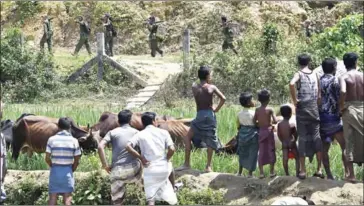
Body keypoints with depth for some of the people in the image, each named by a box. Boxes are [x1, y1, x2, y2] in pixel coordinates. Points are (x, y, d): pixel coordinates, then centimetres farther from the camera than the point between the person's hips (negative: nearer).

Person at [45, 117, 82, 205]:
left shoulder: (52, 139, -2)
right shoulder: (74, 141, -3)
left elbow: (47, 158, -3)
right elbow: (77, 161, -1)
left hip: (55, 171, 1)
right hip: (67, 171, -1)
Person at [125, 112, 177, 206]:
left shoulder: (140, 135, 2)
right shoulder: (163, 132, 2)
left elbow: (128, 146, -14)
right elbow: (172, 149, -9)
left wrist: (141, 158, -5)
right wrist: (167, 159, 10)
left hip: (149, 170, -1)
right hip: (163, 168, 1)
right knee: (170, 167, 38)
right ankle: (172, 197, 47)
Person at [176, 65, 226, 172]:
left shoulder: (194, 87, -3)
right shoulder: (212, 87, -4)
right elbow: (223, 98, -10)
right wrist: (217, 109, 1)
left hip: (199, 115, 0)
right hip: (210, 115, 0)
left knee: (188, 137, 13)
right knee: (210, 141, 9)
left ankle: (186, 164, 8)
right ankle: (208, 166, 9)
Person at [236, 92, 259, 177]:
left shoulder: (240, 114, 0)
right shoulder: (253, 113, -15)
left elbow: (238, 126, 6)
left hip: (242, 135, 5)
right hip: (252, 135, -5)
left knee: (242, 154, 15)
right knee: (252, 154, 4)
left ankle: (240, 172, 19)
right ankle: (250, 173, 6)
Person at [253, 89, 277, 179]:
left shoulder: (257, 110, -2)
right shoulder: (270, 110, -11)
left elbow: (254, 121, -2)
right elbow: (275, 121, -16)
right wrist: (270, 122, 5)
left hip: (261, 131, 3)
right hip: (269, 131, -3)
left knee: (261, 152, 7)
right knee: (271, 151, 7)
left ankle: (261, 172, 6)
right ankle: (272, 172, 11)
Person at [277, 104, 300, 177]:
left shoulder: (279, 124, -3)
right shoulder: (292, 125, -13)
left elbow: (279, 135, 4)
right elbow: (295, 135, -6)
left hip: (284, 143, 3)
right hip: (291, 143, -3)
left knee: (285, 159, 5)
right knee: (297, 158, 9)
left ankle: (287, 174, 8)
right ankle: (297, 173, 3)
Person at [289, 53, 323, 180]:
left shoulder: (299, 74, -3)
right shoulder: (315, 75, 8)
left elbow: (292, 84, -26)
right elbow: (319, 96, 7)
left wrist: (294, 100, -16)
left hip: (302, 109, -3)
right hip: (314, 109, 3)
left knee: (303, 138, 1)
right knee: (316, 138, 7)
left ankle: (302, 171, 2)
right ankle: (319, 169, 7)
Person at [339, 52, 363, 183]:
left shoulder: (344, 77, -6)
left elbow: (343, 92, -24)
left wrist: (341, 107, -11)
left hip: (349, 110, -2)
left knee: (350, 142, 3)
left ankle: (351, 175, 3)